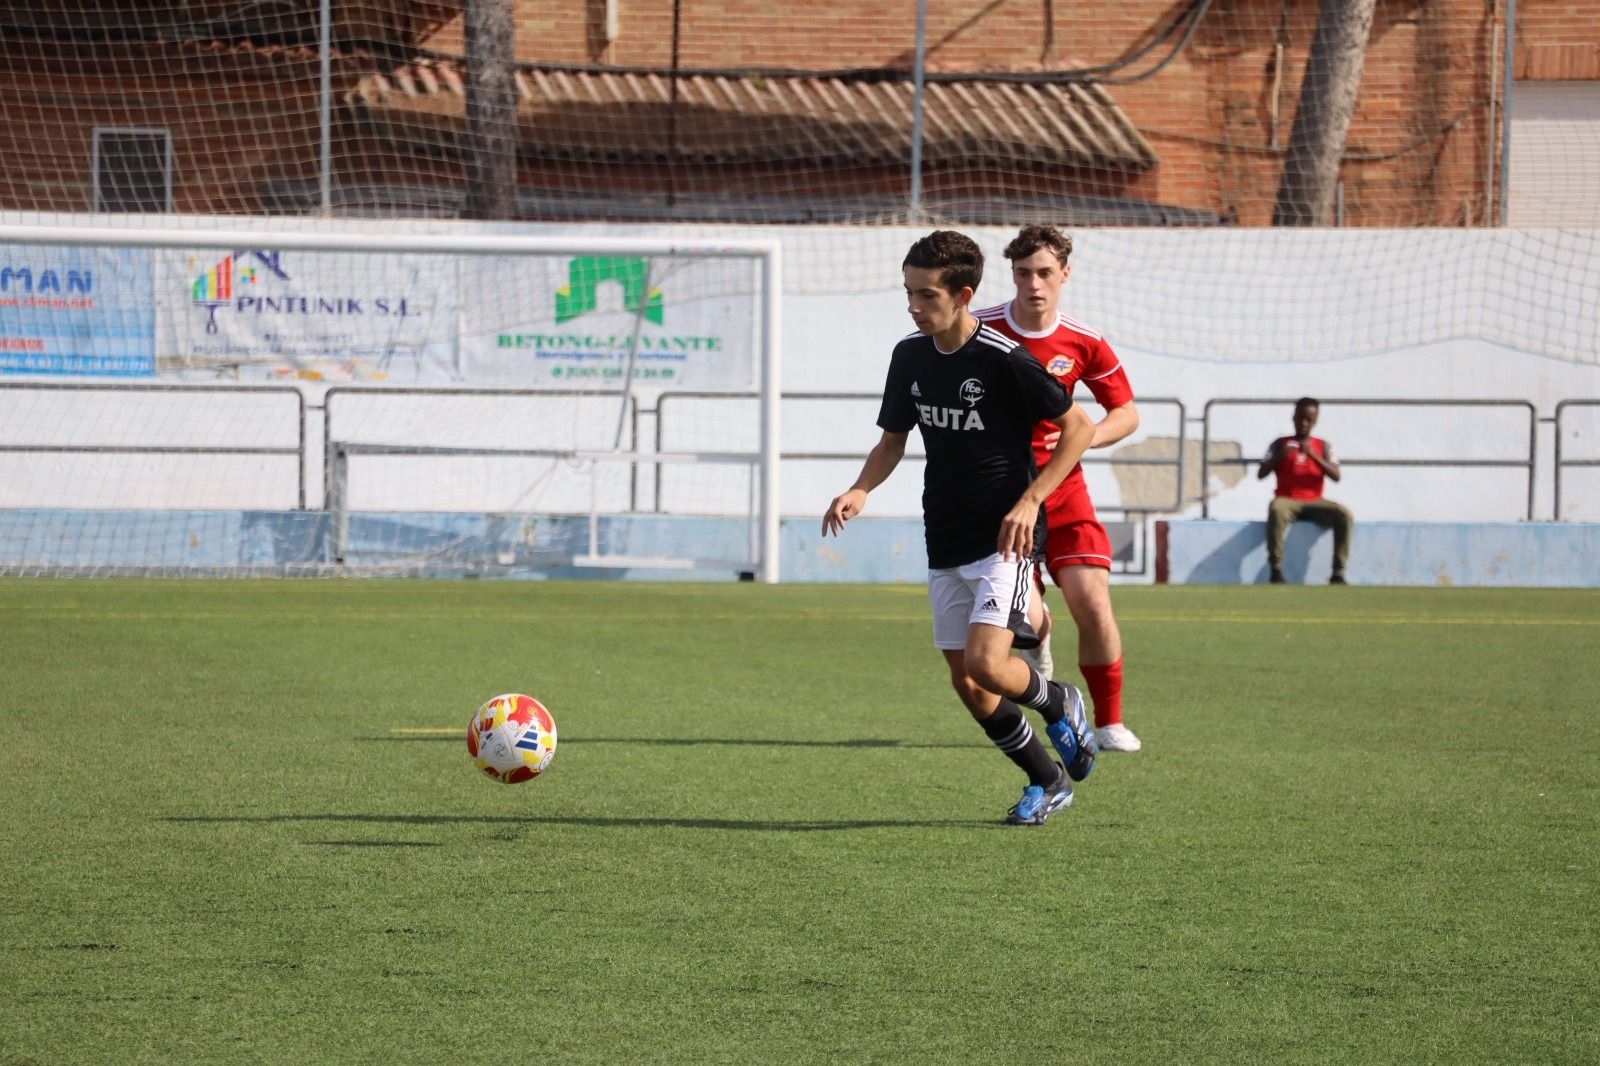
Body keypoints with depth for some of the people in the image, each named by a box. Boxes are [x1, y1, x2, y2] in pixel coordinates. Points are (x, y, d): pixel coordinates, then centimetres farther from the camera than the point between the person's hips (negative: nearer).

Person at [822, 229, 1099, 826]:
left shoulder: (1003, 360, -16)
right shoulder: (910, 357, 3)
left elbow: (1078, 428, -8)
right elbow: (893, 441, 15)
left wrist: (1030, 500, -16)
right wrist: (860, 491, -4)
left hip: (1002, 537, -7)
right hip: (944, 541, 7)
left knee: (985, 664, -20)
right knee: (965, 683, 6)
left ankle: (1058, 703, 12)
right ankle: (1048, 782, 24)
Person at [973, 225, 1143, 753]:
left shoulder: (1084, 344, -3)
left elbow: (1127, 413, 7)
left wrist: (1082, 436, -12)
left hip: (1062, 490, 1)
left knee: (1091, 602, -12)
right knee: (1024, 622, -15)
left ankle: (1109, 723, 6)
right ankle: (1036, 638, 24)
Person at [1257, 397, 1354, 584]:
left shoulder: (1323, 446, 11)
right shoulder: (1280, 444, 9)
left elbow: (1336, 476, -2)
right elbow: (1261, 474, 1)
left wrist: (1313, 455, -14)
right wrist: (1280, 456, -15)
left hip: (1314, 503, 2)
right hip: (1287, 501, -2)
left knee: (1345, 515, -27)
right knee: (1276, 509, -39)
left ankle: (1338, 574, -23)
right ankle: (1276, 571, -36)